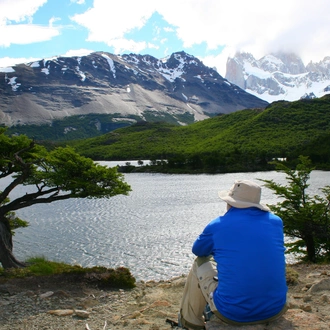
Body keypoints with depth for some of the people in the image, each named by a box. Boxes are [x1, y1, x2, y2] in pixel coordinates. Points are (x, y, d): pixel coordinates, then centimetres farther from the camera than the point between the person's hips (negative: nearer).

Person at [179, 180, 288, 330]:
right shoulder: (276, 222, 3)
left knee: (200, 264, 19)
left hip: (234, 314, -3)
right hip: (276, 310, 4)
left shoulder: (216, 226, -5)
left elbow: (198, 251, 17)